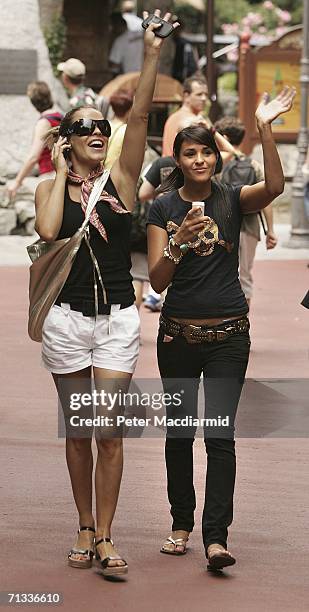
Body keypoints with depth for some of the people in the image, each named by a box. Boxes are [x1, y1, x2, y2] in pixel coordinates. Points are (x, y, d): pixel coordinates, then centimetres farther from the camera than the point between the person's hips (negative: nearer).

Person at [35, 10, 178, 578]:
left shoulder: (122, 179, 2)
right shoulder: (49, 186, 2)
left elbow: (140, 116, -11)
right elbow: (48, 230, -19)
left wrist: (151, 56, -21)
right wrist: (62, 174, -9)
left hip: (118, 318, 0)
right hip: (67, 318, 0)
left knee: (109, 431, -5)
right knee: (77, 431, 9)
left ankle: (104, 536, 2)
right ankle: (84, 527, 22)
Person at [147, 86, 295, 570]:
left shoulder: (232, 200, 1)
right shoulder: (163, 209, 1)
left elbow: (275, 186, -21)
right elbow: (157, 281, -6)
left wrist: (264, 128, -29)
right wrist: (179, 240, -23)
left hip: (229, 334, -1)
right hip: (179, 333, 1)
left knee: (220, 434, -8)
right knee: (179, 430, 10)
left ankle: (216, 537, -12)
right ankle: (182, 525, 23)